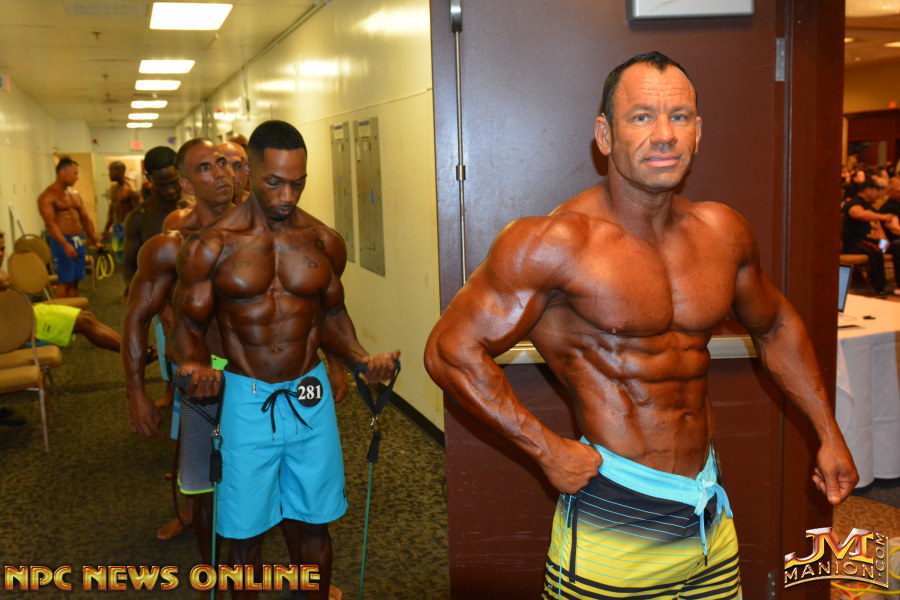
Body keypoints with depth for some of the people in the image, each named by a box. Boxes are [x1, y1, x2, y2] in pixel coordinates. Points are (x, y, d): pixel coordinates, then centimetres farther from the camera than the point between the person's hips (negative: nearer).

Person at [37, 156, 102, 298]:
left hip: (79, 241, 7)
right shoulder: (48, 196, -9)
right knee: (65, 281, -8)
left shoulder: (74, 194, 15)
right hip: (62, 241, -7)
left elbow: (85, 219, 20)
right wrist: (65, 244, -29)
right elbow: (50, 223, -19)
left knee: (75, 281, 8)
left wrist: (94, 241, 13)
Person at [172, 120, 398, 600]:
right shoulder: (210, 247, -8)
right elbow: (189, 325, -1)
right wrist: (196, 368, -22)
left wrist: (362, 358, -6)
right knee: (245, 531, 10)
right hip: (246, 399, -2)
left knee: (311, 523, 15)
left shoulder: (324, 242, 0)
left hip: (311, 397, 2)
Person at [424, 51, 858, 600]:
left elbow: (776, 327, 20)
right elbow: (452, 351, -15)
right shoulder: (556, 243, -16)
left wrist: (829, 434, 17)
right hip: (613, 529, -5)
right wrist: (547, 449, -15)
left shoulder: (723, 233, 3)